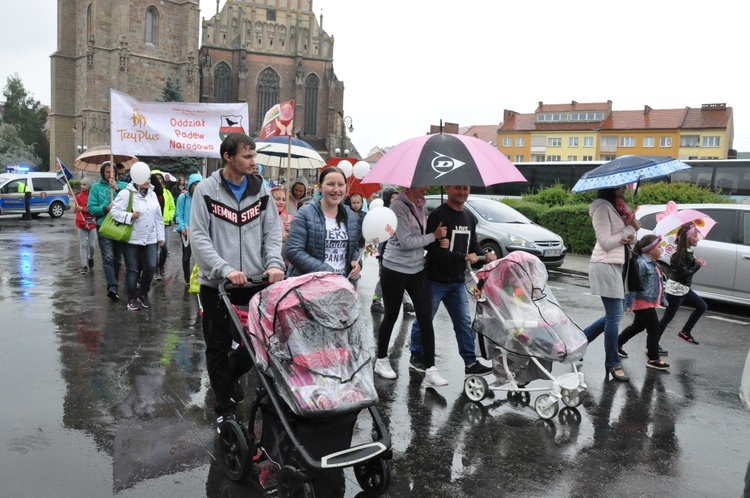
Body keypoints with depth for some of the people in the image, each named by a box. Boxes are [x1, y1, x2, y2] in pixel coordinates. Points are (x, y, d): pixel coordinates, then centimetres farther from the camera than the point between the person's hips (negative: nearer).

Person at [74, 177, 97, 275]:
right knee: (83, 245, -1)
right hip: (82, 224, 0)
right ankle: (84, 266, 1)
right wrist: (83, 223, -13)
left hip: (92, 223, 0)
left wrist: (82, 209, -16)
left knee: (91, 244, 3)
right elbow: (77, 212, -4)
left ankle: (90, 258, 32)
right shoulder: (79, 196, 0)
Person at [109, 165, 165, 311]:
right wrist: (130, 216, -25)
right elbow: (115, 211, -12)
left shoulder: (152, 194, 10)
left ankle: (143, 294, 23)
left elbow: (158, 217, 13)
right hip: (131, 239, -5)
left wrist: (161, 236, 12)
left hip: (150, 239, 5)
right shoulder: (126, 193, -9)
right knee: (132, 270, 3)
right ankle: (132, 298, 16)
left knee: (150, 267, 1)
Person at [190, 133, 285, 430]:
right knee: (218, 347, 6)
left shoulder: (261, 190, 6)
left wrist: (274, 263, -13)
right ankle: (224, 408, 23)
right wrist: (225, 269, -22)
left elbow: (272, 232, 5)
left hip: (255, 281, 3)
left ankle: (230, 374, 36)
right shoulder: (206, 190, -4)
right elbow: (199, 238, -9)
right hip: (216, 283, -3)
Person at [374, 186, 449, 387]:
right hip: (395, 270, -6)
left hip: (417, 270, 6)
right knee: (391, 317, 9)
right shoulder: (398, 206, -16)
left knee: (426, 318, -2)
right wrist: (434, 236, -12)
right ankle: (381, 360, 29)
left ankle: (430, 370, -1)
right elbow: (406, 242, -21)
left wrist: (437, 240, 0)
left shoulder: (420, 205, 7)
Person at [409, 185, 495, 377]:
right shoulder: (438, 215, -15)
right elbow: (434, 250, -22)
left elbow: (473, 244, 18)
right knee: (424, 320, 7)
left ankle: (470, 362, 16)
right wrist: (464, 257, -25)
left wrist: (485, 255, -4)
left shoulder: (470, 218, 12)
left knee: (464, 322, 9)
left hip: (458, 281, 7)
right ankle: (416, 356, 24)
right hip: (436, 280, -7)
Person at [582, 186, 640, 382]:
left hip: (615, 265, 10)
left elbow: (620, 235, 16)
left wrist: (629, 236, -7)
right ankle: (613, 364, 8)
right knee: (614, 316, -3)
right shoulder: (602, 207, -14)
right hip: (605, 265, -10)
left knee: (615, 313, 14)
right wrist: (630, 229, -11)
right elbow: (605, 242, -18)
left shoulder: (614, 206, 15)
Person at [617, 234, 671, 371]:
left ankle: (617, 344, 34)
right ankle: (653, 359, 3)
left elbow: (658, 284, 22)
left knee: (637, 326, 21)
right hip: (644, 303, -11)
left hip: (649, 303, 11)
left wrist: (663, 300, 26)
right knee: (654, 329, -5)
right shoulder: (642, 263, -20)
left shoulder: (652, 263, 13)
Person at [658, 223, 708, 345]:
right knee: (667, 318, -3)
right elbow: (686, 273, -22)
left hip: (685, 289, 9)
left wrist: (696, 261, -7)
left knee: (702, 307, 19)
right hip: (676, 289, -9)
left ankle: (685, 332, 26)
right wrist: (698, 264, -10)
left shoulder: (689, 251, 5)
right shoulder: (680, 254, -21)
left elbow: (689, 267, 11)